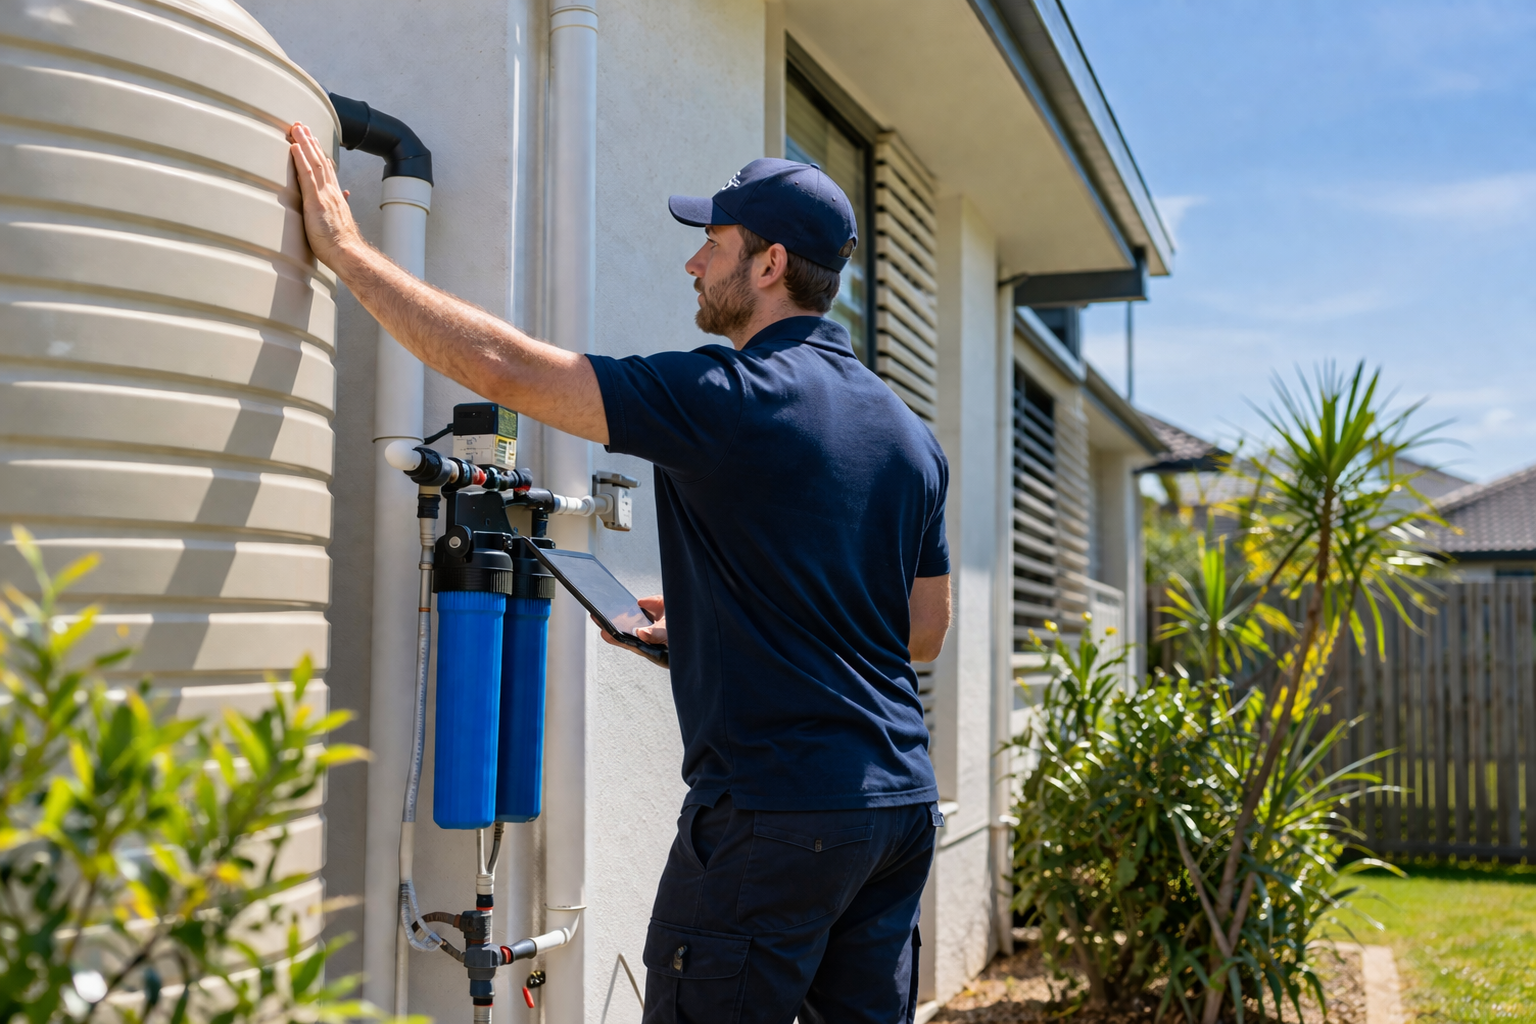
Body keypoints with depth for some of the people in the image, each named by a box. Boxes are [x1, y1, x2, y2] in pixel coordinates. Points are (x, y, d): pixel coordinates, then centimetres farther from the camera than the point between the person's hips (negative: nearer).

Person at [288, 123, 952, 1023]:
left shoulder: (727, 396, -12)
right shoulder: (911, 434, 12)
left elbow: (502, 366, -12)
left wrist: (347, 248, 0)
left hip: (777, 807, -8)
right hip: (902, 803, 8)